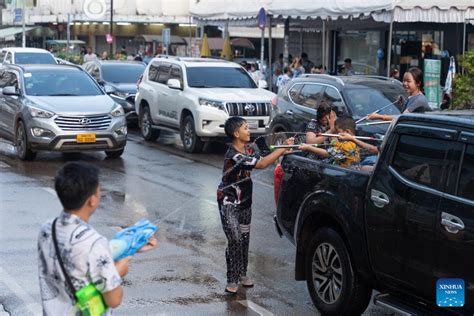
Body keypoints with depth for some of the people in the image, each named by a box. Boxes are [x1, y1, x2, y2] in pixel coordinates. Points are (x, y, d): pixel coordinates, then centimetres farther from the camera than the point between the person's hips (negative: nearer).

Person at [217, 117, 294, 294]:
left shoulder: (247, 149, 3)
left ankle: (242, 274, 26)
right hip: (229, 203, -8)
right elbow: (262, 164, -28)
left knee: (244, 239, 12)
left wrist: (282, 151, -12)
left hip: (244, 201, 8)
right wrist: (283, 148, -23)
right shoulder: (234, 155, -26)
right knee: (235, 240, -10)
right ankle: (232, 281, -3)